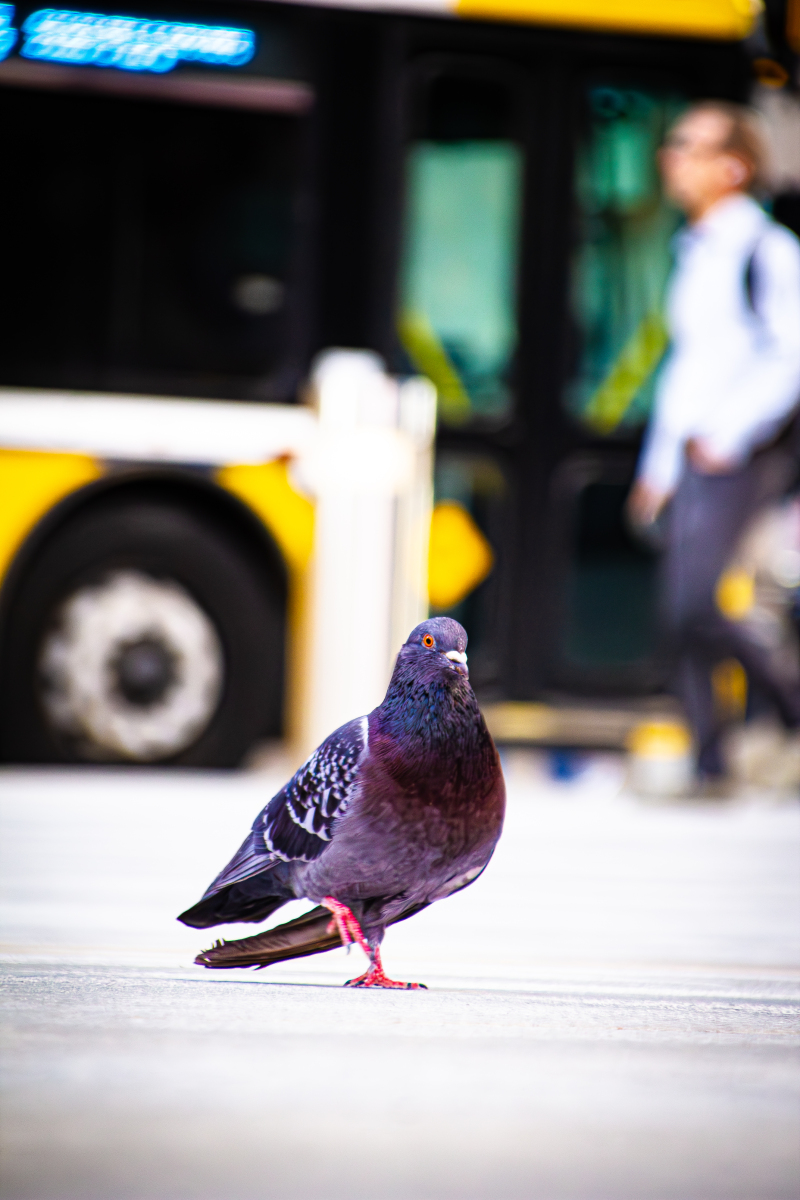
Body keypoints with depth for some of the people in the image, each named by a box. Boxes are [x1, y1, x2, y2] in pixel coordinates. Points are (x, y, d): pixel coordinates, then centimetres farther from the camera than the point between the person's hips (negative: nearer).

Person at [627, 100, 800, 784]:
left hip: (743, 457, -8)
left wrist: (730, 433, -19)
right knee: (682, 617, 3)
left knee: (697, 605, -16)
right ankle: (710, 763, 7)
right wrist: (660, 464, 22)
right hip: (695, 453, 8)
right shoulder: (693, 254, 17)